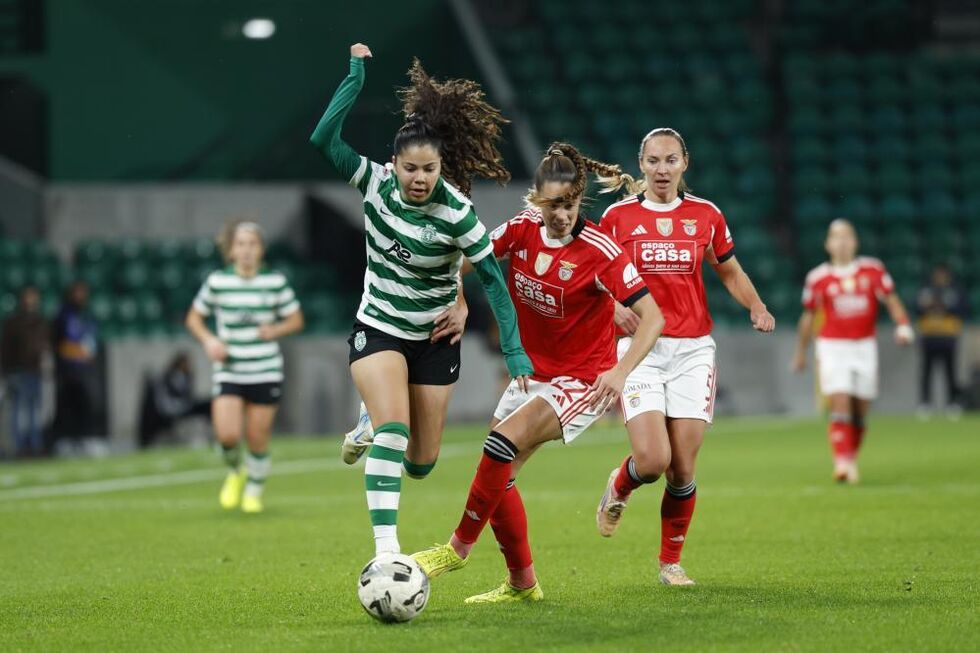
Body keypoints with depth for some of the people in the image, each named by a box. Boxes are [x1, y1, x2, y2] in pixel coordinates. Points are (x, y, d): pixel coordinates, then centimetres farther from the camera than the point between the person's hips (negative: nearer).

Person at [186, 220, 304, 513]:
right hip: (229, 371, 0)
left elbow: (296, 319, 9)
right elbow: (194, 317, 9)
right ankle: (235, 472, 17)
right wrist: (208, 340, -9)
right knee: (227, 434, -16)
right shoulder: (217, 281, -3)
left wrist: (275, 330, -11)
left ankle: (254, 492, 28)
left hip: (266, 373, 0)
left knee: (257, 439, 3)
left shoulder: (276, 282, -2)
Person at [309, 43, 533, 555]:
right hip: (378, 329, 0)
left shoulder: (456, 213, -20)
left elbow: (491, 277, -15)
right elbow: (323, 141, -26)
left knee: (421, 463, 7)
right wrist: (356, 76, -28)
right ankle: (386, 550, -30)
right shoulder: (376, 183, -14)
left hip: (435, 338, 0)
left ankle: (375, 421, 44)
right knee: (394, 430, -25)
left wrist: (514, 350, -20)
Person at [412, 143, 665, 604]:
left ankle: (459, 547, -8)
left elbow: (652, 316, -23)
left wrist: (621, 370, -36)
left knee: (501, 445, -25)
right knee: (497, 477, 4)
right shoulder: (523, 229, -7)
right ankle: (523, 583, 17)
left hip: (581, 383, -7)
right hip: (532, 372, 7)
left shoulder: (600, 251, -22)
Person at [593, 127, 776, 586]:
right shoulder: (618, 216, 1)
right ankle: (618, 488, 20)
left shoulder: (706, 215, 6)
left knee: (683, 470, -2)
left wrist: (756, 307, 1)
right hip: (641, 347, -2)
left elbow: (730, 272, 19)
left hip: (693, 350, 2)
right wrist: (616, 310, -13)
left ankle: (671, 561, 18)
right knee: (651, 460, -17)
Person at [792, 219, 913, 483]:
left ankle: (851, 459, 24)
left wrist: (902, 325, -14)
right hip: (833, 347, -2)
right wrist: (801, 351, 16)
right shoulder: (818, 278, -1)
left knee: (860, 410, 7)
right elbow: (808, 316, 10)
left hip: (864, 347, 2)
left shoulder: (872, 270, 2)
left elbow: (891, 300, 4)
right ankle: (842, 462, -21)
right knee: (840, 404, -16)